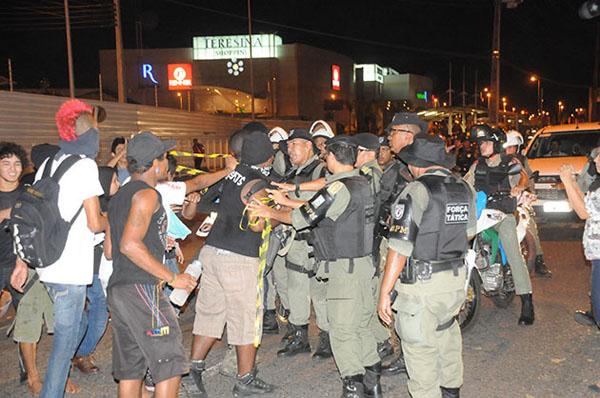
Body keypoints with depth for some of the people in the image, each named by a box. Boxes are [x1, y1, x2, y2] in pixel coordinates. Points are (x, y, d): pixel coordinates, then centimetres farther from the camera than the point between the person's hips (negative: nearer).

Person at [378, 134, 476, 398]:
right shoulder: (465, 190, 5)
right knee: (447, 333, 27)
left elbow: (400, 246, -20)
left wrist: (385, 292, -16)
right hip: (457, 277, 8)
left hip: (422, 284, -8)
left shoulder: (417, 191, -17)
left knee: (420, 347, 5)